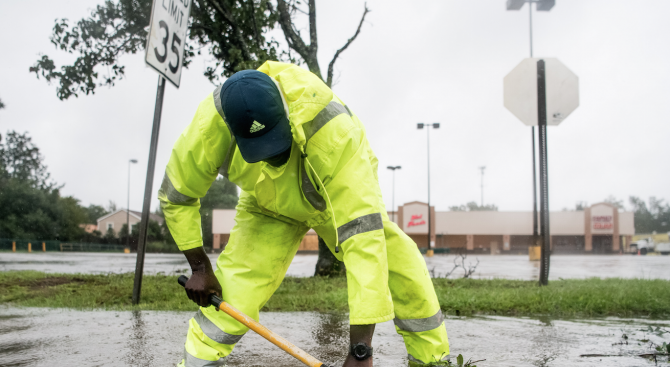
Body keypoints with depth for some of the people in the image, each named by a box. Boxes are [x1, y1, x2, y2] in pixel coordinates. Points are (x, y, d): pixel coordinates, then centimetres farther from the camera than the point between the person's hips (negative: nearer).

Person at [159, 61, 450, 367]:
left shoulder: (335, 132, -44)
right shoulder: (211, 126, -34)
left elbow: (363, 234, -48)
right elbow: (177, 195, -13)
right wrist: (199, 266, -14)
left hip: (338, 202, -1)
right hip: (268, 209, 2)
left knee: (407, 276, -15)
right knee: (231, 295, -16)